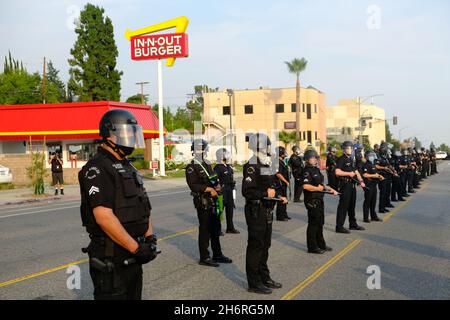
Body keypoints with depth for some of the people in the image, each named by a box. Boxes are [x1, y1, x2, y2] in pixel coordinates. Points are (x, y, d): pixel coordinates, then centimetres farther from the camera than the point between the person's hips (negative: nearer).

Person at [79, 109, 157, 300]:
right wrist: (136, 248, -21)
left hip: (133, 256, 9)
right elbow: (104, 217, -24)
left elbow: (144, 208, 19)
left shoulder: (128, 168, 16)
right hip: (110, 259, -9)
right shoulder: (97, 169, -15)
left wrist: (150, 238, 3)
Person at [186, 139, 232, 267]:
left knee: (216, 229, 15)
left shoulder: (208, 165, 16)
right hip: (203, 202, -8)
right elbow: (193, 186, -19)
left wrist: (217, 186, 3)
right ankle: (204, 258, 6)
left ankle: (217, 255, 26)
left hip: (213, 201, 8)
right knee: (205, 230, -3)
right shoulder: (191, 168, -10)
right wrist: (210, 189, -21)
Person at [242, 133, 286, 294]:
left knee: (265, 246, 17)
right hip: (256, 212, -9)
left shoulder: (267, 165, 13)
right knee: (255, 247, -1)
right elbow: (247, 191, -24)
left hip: (267, 211, 9)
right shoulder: (251, 166, -16)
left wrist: (278, 196, 9)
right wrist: (265, 193, -23)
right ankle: (254, 283, 7)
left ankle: (264, 278, 30)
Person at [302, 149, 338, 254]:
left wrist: (329, 189, 10)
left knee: (320, 223, 18)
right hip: (312, 200, -9)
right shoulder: (307, 171, -14)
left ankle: (321, 245, 30)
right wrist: (317, 188, -16)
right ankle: (312, 247, 8)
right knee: (313, 223, -2)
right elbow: (305, 186, -26)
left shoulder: (316, 169, 14)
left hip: (319, 200, 9)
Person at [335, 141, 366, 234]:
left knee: (352, 206, 17)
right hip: (345, 185, -9)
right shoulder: (341, 159, -11)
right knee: (343, 206, -8)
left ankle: (353, 224, 29)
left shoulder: (352, 160, 18)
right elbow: (337, 172, -22)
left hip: (352, 184, 9)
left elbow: (356, 171, 21)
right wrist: (349, 173, -14)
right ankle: (339, 227, -5)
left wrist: (361, 181, 7)